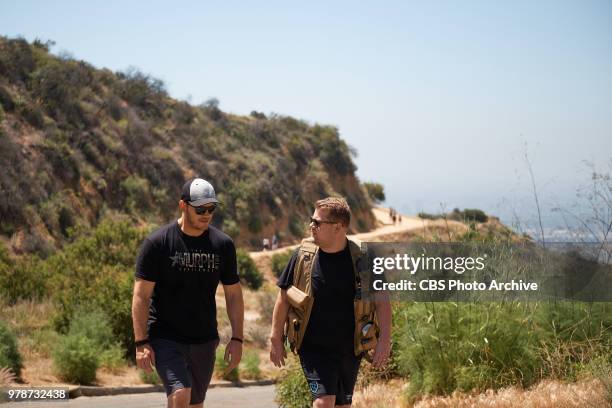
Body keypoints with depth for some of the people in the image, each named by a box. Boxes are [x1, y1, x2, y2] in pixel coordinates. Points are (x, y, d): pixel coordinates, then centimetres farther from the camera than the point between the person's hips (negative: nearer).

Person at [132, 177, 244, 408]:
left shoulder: (223, 245, 4)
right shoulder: (157, 243, -7)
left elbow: (233, 295, 10)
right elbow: (141, 296, -8)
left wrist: (237, 339, 4)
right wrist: (141, 343, -14)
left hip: (205, 340, 4)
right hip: (165, 337, -4)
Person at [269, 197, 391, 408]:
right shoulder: (303, 256, -4)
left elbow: (381, 301, -2)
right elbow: (284, 298, 4)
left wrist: (384, 339, -12)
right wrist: (276, 339, 4)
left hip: (349, 349, 1)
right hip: (314, 348, -1)